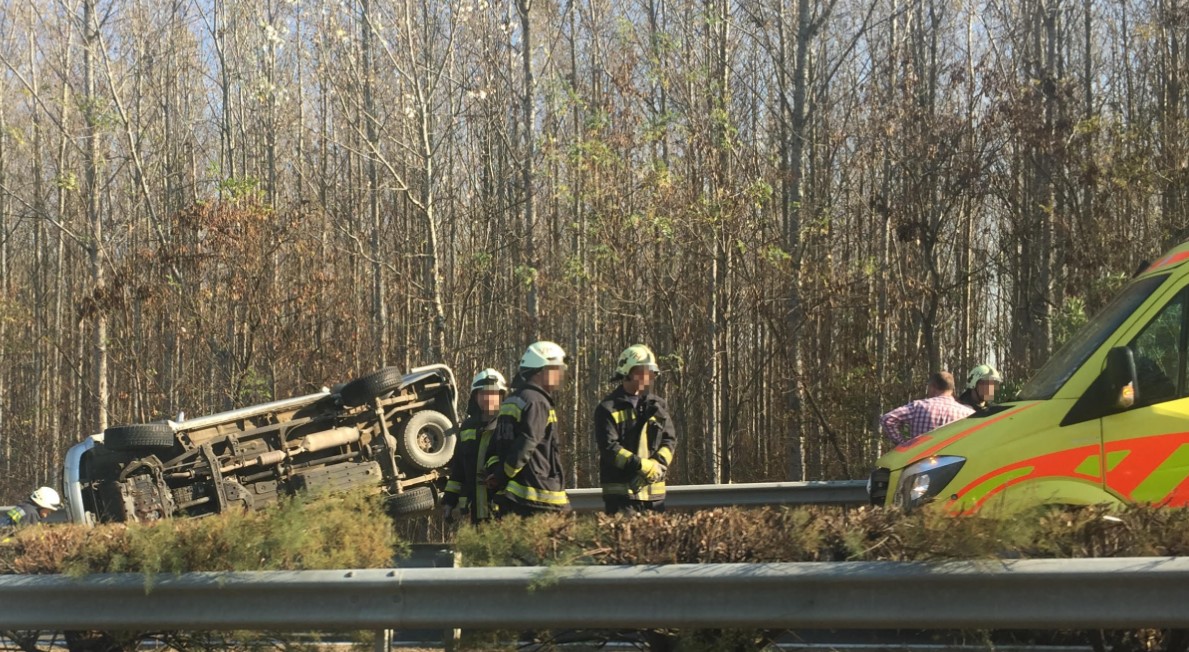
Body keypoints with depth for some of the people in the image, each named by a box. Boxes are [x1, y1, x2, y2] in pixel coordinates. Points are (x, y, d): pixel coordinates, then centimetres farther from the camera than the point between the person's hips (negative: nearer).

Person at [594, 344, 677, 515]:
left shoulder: (658, 405, 13)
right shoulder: (608, 409, -4)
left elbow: (670, 440, 9)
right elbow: (609, 448, -13)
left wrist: (658, 464, -11)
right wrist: (641, 465, -21)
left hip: (654, 492, 5)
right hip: (621, 492, -5)